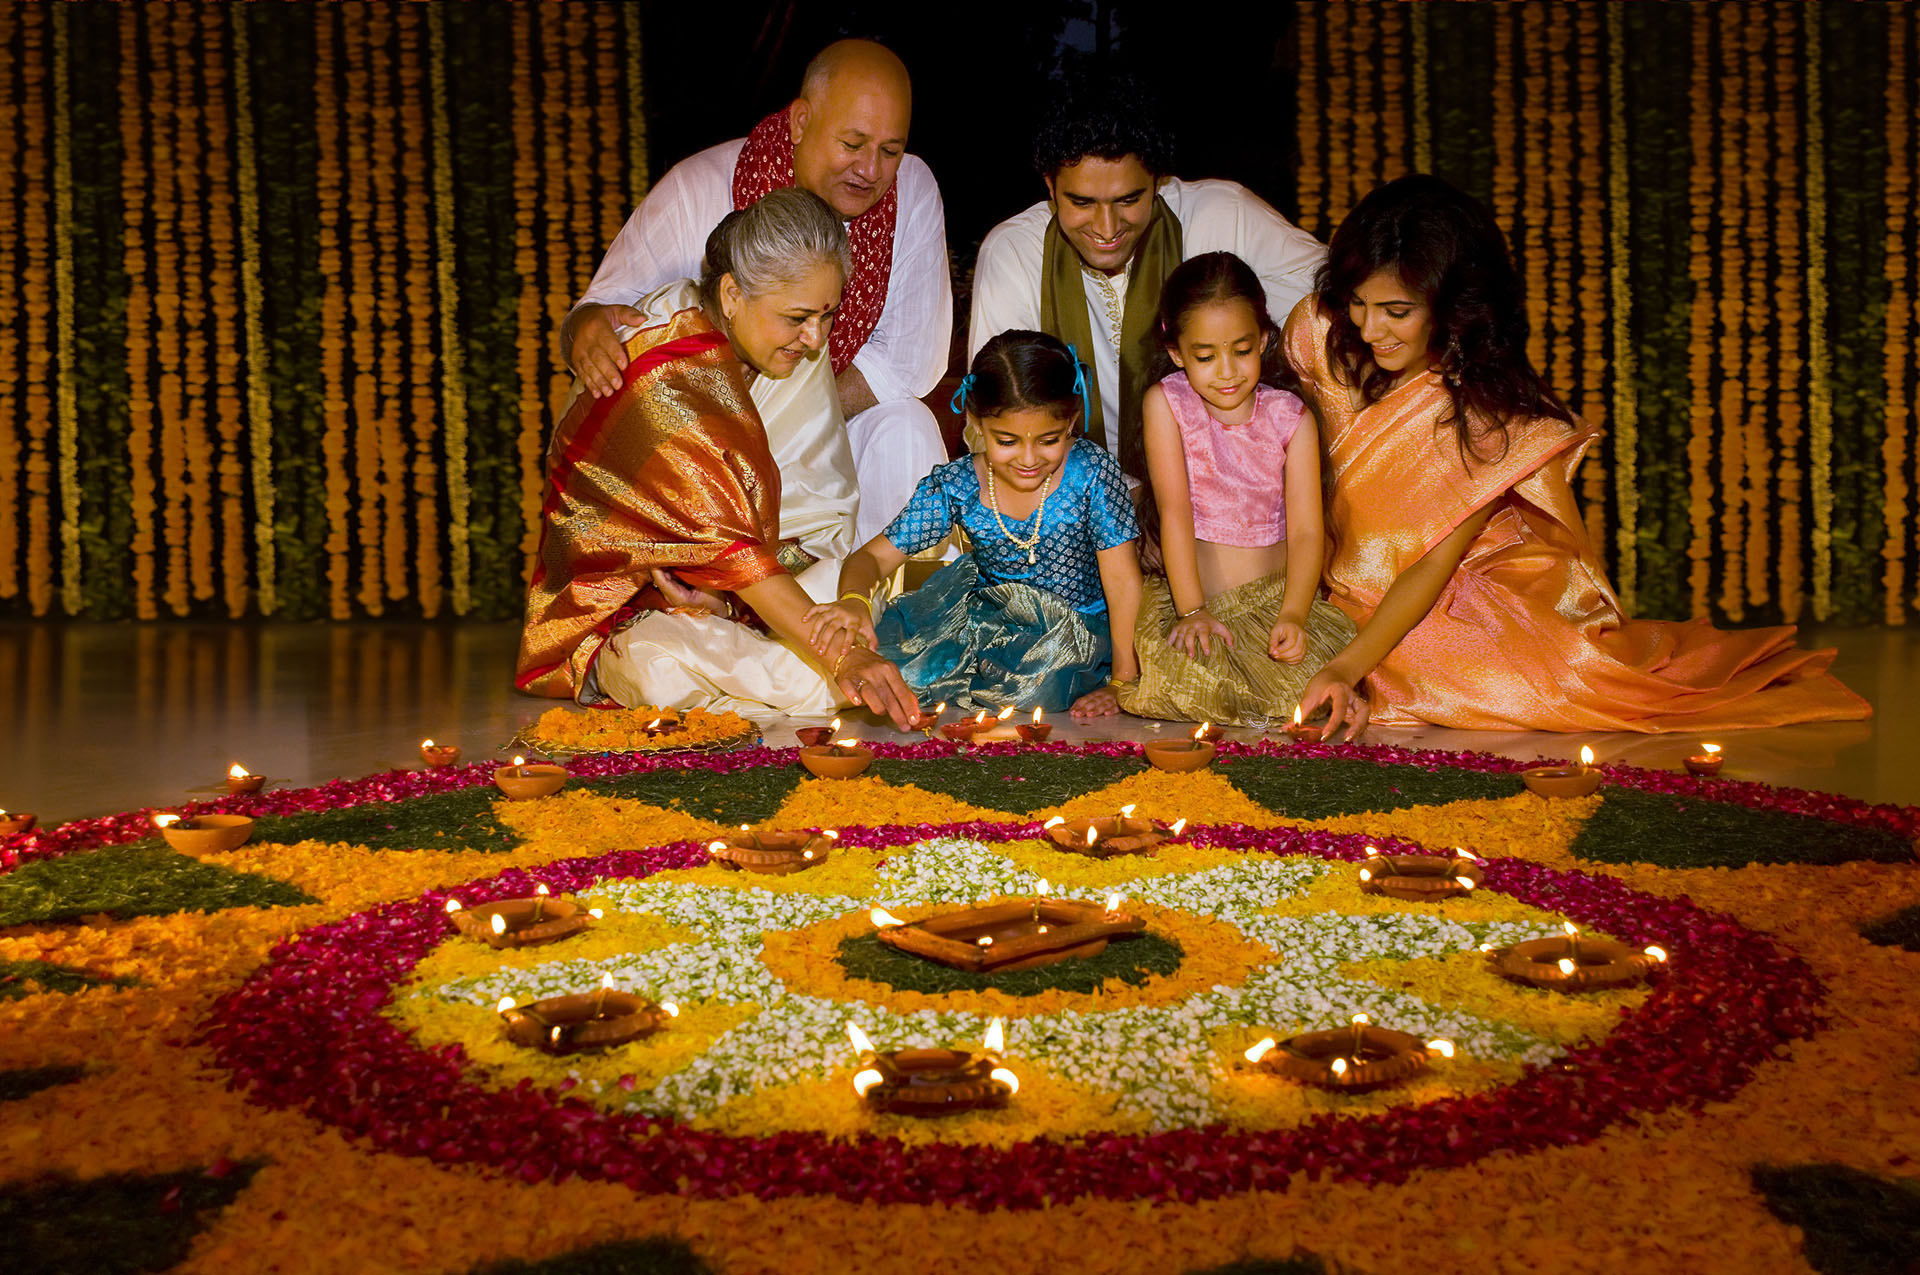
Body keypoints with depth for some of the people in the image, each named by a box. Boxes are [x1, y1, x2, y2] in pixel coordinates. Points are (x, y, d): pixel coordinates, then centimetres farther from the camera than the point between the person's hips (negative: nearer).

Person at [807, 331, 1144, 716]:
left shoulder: (1091, 473, -15)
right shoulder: (955, 487, -10)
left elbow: (1122, 581, -11)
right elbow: (874, 556, -7)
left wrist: (1121, 684, -16)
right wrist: (853, 600, -32)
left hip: (1078, 631, -2)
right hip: (990, 623, 2)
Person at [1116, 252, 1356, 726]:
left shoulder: (1291, 417, 1)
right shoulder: (1166, 403, -2)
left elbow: (1305, 531, -5)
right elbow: (1175, 510, -9)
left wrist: (1293, 616, -23)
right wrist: (1192, 611, -20)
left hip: (1277, 593, 2)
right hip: (1189, 592, -2)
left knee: (1317, 674, -27)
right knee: (1185, 679, -33)